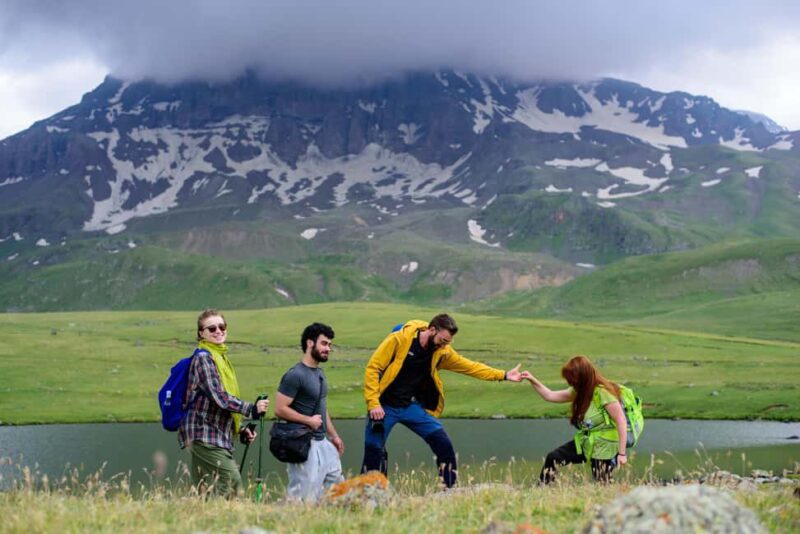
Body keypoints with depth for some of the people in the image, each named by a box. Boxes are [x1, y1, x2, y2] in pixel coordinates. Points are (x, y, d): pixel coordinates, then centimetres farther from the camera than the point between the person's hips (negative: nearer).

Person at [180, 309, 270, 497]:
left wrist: (240, 429, 18)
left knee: (208, 492, 8)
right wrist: (252, 408, -15)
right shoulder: (203, 358, -10)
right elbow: (219, 397, -18)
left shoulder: (221, 357, 19)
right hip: (205, 435, -9)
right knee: (232, 484, -15)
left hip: (219, 436, 9)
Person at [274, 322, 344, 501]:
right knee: (305, 496, -8)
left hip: (323, 443, 9)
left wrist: (334, 435, 22)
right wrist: (309, 421, -15)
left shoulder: (319, 372, 14)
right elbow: (280, 409, -19)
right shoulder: (295, 375, -15)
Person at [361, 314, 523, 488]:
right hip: (385, 406, -4)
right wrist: (373, 404, -20)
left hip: (413, 406, 5)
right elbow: (372, 369, -15)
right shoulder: (399, 339, -17)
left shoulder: (442, 351, 0)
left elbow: (469, 366, 9)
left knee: (444, 444, -4)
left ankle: (451, 489, 7)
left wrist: (504, 375, 5)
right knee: (374, 452, -4)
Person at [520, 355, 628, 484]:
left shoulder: (603, 393, -23)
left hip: (605, 447, -8)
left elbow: (622, 422, -23)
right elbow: (550, 396, 10)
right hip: (585, 443, 8)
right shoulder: (579, 391, 2)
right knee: (553, 458, 0)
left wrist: (622, 453, -23)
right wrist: (533, 380, -3)